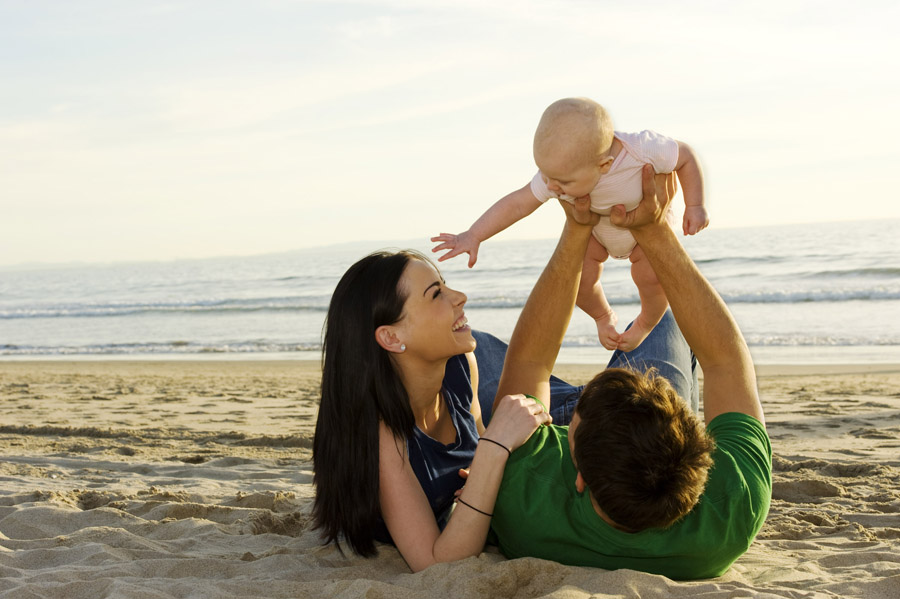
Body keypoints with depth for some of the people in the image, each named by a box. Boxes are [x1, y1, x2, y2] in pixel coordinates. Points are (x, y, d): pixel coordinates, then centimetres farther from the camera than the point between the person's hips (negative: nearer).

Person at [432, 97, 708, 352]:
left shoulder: (644, 150, -44)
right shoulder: (559, 171, -36)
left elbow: (685, 155, -24)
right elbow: (517, 203, -27)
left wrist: (694, 206, -23)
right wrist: (473, 236, -32)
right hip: (592, 226, 2)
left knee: (653, 278, -21)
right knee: (577, 279, -14)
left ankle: (647, 324, 15)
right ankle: (603, 317, 22)